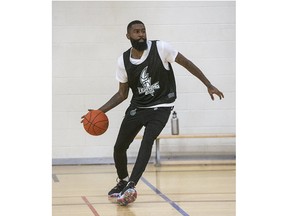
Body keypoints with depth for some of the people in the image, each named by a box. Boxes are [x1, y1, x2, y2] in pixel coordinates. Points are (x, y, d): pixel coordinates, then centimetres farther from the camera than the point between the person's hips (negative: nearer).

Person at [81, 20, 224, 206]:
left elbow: (187, 63, -6)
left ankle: (131, 186, -29)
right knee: (119, 147, 6)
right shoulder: (124, 61, -4)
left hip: (161, 106, -4)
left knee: (147, 141, -27)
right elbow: (122, 94, 5)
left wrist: (209, 85, -9)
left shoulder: (160, 48, -15)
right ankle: (123, 181, 34)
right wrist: (101, 111, -7)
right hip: (138, 107, 4)